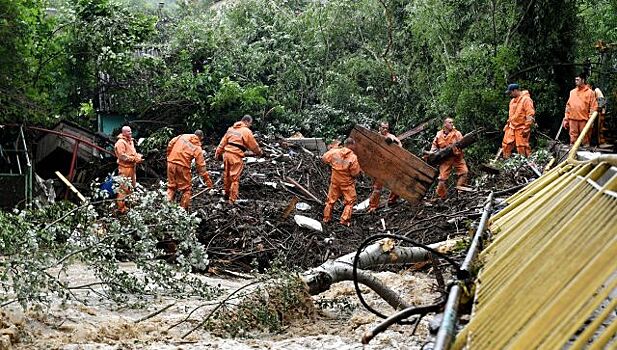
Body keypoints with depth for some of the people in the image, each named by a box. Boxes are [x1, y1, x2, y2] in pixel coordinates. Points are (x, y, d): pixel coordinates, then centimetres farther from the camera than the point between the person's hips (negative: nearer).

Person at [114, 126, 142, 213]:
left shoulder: (130, 141, 16)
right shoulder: (121, 142, -14)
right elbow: (122, 156, -20)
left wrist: (138, 157, 0)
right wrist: (135, 159, -21)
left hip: (132, 167, 10)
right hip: (124, 167, -10)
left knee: (131, 187, 18)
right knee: (123, 187, -8)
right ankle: (121, 208, -4)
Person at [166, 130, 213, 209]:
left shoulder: (183, 136, 11)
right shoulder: (198, 148, 3)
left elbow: (170, 144, 6)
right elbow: (201, 166, 2)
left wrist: (169, 155, 21)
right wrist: (208, 181, 7)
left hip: (171, 163, 4)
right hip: (182, 166, -4)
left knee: (171, 186, 18)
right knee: (186, 189, 11)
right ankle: (183, 208, 13)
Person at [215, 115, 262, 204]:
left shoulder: (231, 129, 14)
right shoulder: (246, 131, -6)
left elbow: (223, 142, 16)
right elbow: (253, 145, 1)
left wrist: (218, 152, 20)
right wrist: (259, 152, 19)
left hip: (226, 153, 7)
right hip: (236, 156, -7)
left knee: (227, 175, 19)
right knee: (235, 178, -3)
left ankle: (227, 194, 34)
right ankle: (232, 199, -2)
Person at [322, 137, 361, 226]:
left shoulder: (334, 152, -11)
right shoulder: (353, 157, -22)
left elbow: (324, 158, 3)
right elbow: (355, 173, -19)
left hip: (335, 180, 4)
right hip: (347, 182, -4)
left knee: (331, 199, 19)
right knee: (350, 201, 11)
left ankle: (326, 218, 28)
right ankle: (345, 220, 8)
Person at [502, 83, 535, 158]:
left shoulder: (526, 99, -14)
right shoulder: (513, 100, 14)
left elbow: (530, 116, -18)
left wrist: (526, 129, -20)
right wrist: (507, 125, 22)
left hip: (521, 129, -8)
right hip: (511, 128, 8)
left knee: (522, 148, -6)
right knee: (506, 145, 7)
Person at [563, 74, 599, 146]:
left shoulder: (589, 92, 0)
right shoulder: (572, 92, 13)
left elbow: (594, 107, -3)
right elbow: (568, 106, 14)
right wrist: (566, 119, 8)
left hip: (584, 120, -4)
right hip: (573, 119, 4)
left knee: (585, 139, 0)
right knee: (573, 138, 5)